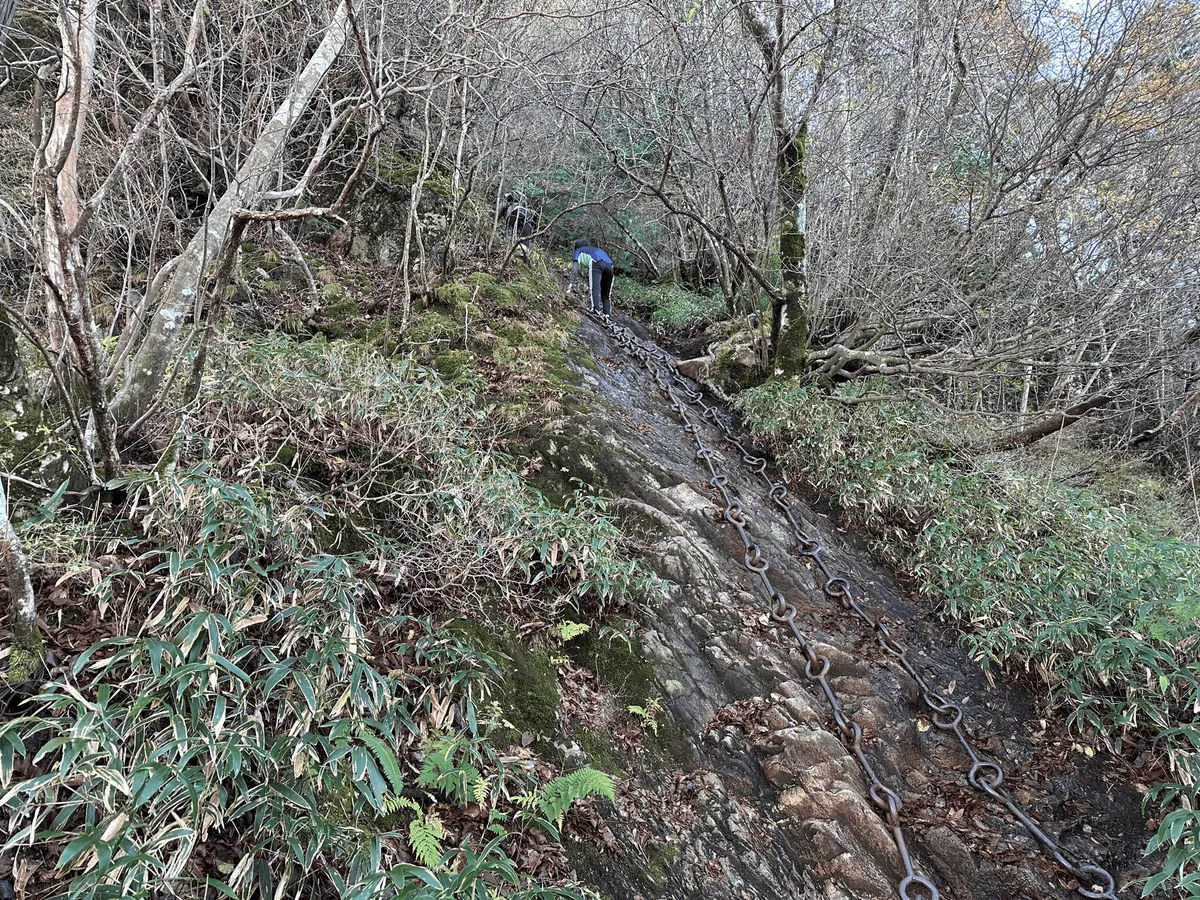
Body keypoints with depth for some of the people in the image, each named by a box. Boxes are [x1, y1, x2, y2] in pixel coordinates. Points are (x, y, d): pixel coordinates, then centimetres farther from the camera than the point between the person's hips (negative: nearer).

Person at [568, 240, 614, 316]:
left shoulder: (579, 251, 30)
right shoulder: (596, 249, 45)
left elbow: (575, 267, 12)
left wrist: (571, 282, 2)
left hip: (596, 263, -5)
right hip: (609, 265, 5)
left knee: (595, 287, -22)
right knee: (606, 295, 9)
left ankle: (596, 308, -45)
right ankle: (607, 314, -7)